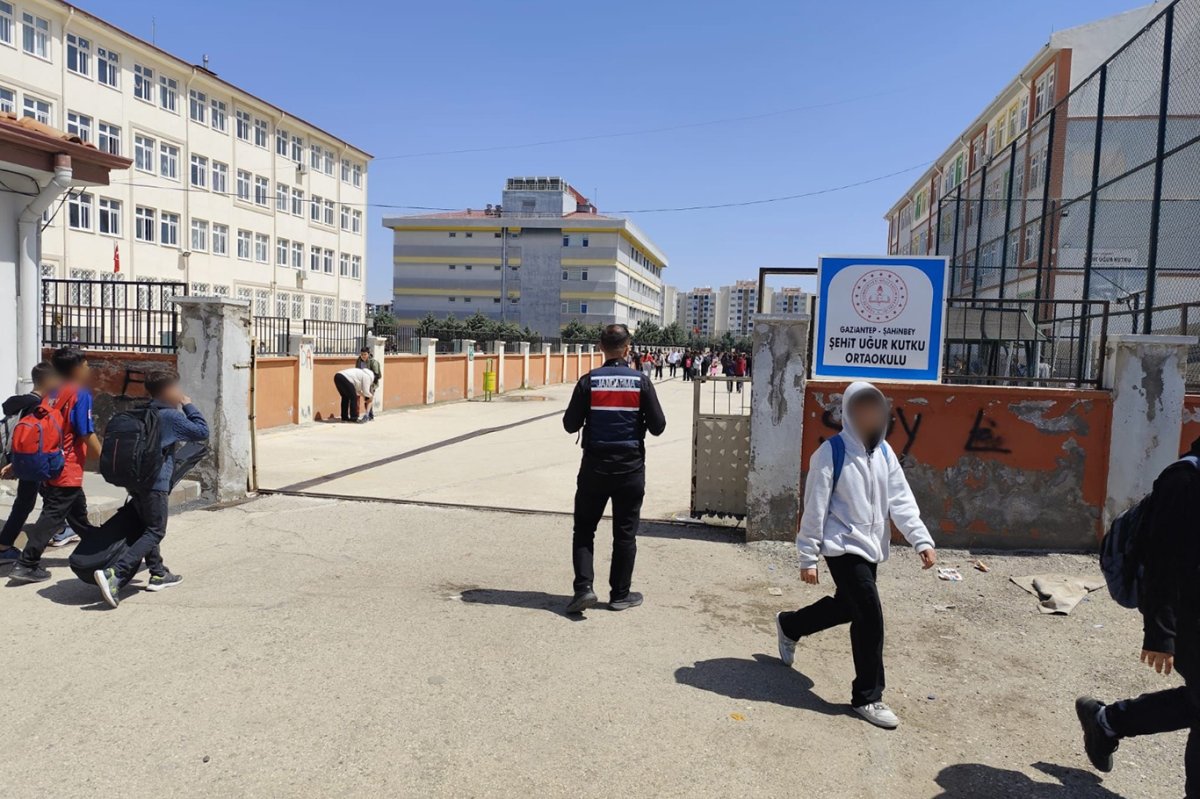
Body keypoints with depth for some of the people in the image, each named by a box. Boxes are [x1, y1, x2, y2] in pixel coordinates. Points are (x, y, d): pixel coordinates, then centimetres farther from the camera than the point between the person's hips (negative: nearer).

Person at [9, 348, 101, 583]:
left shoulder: (53, 394, 9)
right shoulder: (80, 394, -12)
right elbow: (87, 434, -16)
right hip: (67, 470, -8)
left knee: (78, 512, 20)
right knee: (53, 516, -4)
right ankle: (25, 565, -5)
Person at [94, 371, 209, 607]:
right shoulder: (171, 416, -12)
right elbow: (202, 432, -8)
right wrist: (189, 406, -1)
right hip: (155, 482, -9)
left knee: (149, 528, 20)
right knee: (155, 532, -4)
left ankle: (158, 573, 29)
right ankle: (114, 575, -18)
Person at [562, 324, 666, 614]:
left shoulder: (589, 381, -7)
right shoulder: (641, 382, -6)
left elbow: (571, 424, -4)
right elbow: (658, 426, -4)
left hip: (594, 467, 0)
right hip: (630, 468, 0)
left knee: (584, 529, 11)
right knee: (625, 533, 10)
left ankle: (583, 587, -1)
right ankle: (620, 594, 18)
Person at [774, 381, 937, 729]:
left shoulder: (883, 452, 5)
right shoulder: (830, 453, -15)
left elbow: (901, 499, 5)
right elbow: (815, 508, -13)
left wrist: (922, 540, -6)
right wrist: (808, 558, -11)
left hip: (871, 547, 7)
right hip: (843, 546, -7)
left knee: (847, 606, 18)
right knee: (870, 616, -10)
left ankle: (789, 626, 45)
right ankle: (868, 697, 7)